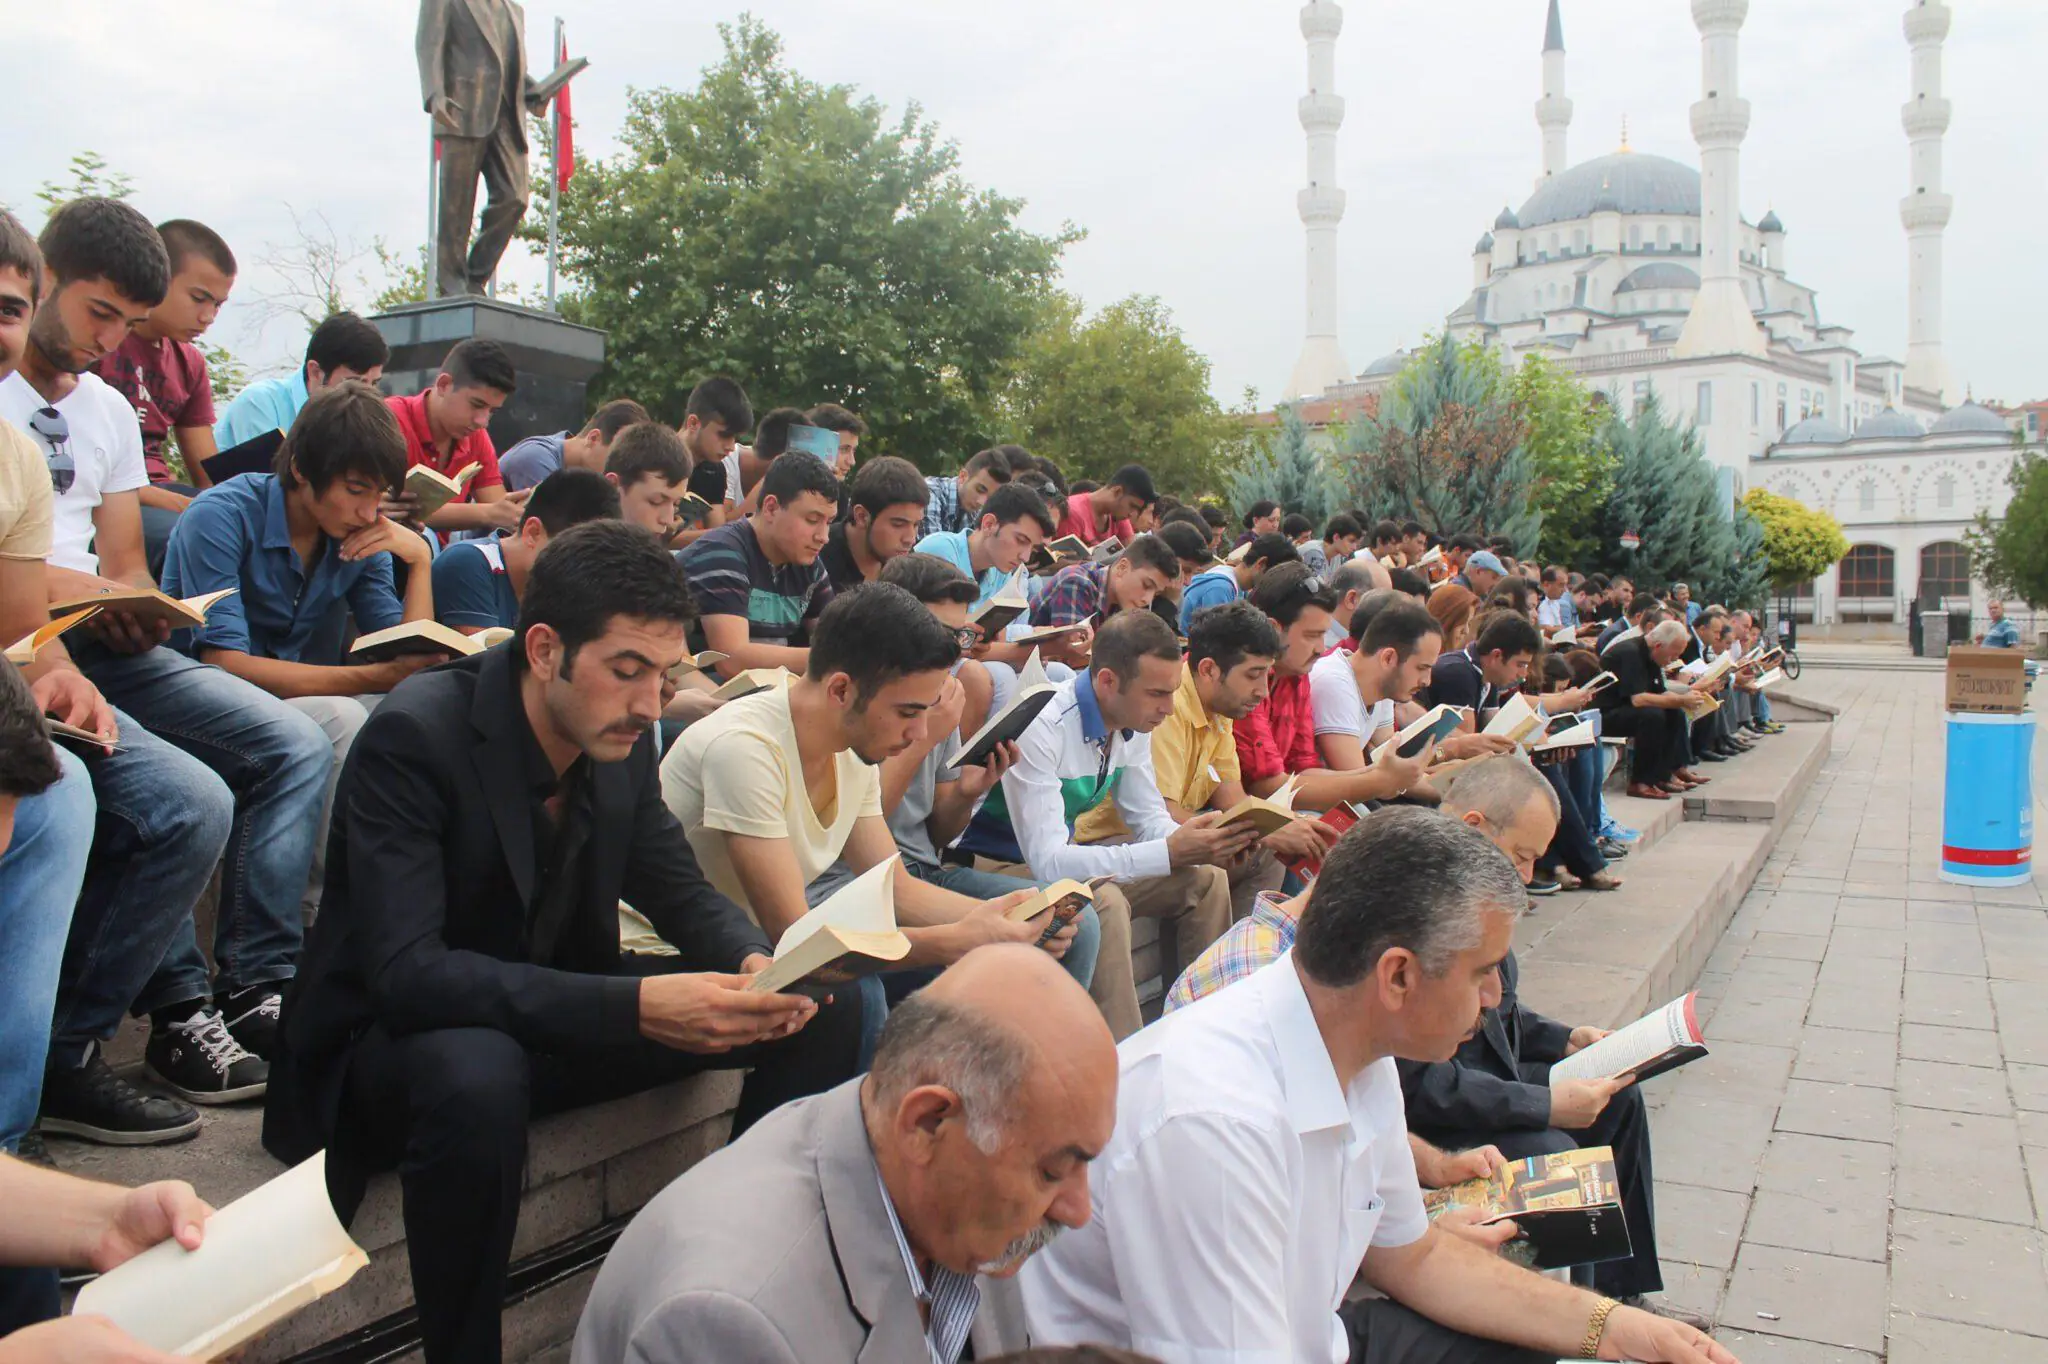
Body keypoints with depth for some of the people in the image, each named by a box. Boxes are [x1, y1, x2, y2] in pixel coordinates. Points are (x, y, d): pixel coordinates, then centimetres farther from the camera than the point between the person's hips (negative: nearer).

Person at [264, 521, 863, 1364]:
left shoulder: (622, 737, -6)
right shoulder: (414, 737, -24)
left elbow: (680, 891, 3)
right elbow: (403, 974, -32)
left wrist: (756, 963, -21)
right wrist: (636, 1005, -41)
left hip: (555, 1014, 6)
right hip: (393, 1042, -5)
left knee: (825, 1010, -6)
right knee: (478, 1075, -41)